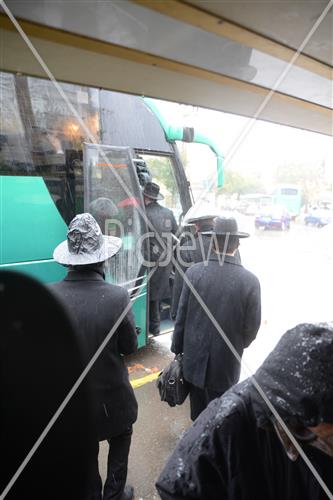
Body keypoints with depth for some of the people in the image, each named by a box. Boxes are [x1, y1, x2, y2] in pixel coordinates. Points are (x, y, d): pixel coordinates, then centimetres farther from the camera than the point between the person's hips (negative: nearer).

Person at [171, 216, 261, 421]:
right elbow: (251, 327, -9)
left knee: (198, 412, 23)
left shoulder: (194, 272, -14)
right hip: (226, 363, -2)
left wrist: (177, 348, 7)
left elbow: (181, 316, -7)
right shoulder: (250, 281, -17)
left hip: (195, 358, 2)